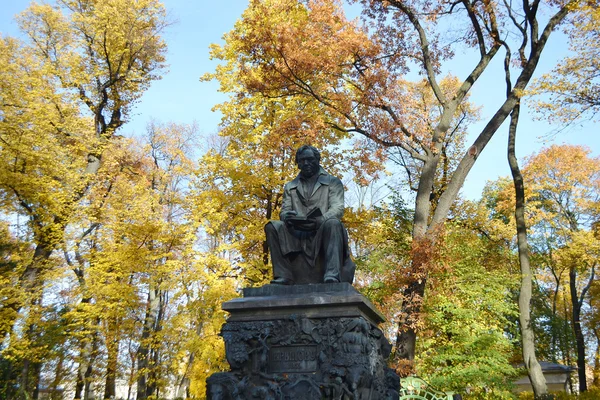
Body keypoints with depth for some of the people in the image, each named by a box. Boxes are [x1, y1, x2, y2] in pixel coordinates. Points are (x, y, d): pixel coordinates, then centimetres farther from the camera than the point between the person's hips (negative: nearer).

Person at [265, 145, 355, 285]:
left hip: (324, 232, -3)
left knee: (333, 223, -35)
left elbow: (338, 208, -4)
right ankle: (283, 276, -24)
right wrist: (287, 216, -18)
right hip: (297, 234, 3)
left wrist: (320, 220, -26)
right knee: (272, 226, -21)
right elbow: (284, 210, 10)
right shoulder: (290, 187, 21)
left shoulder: (333, 182, 11)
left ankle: (332, 275, -44)